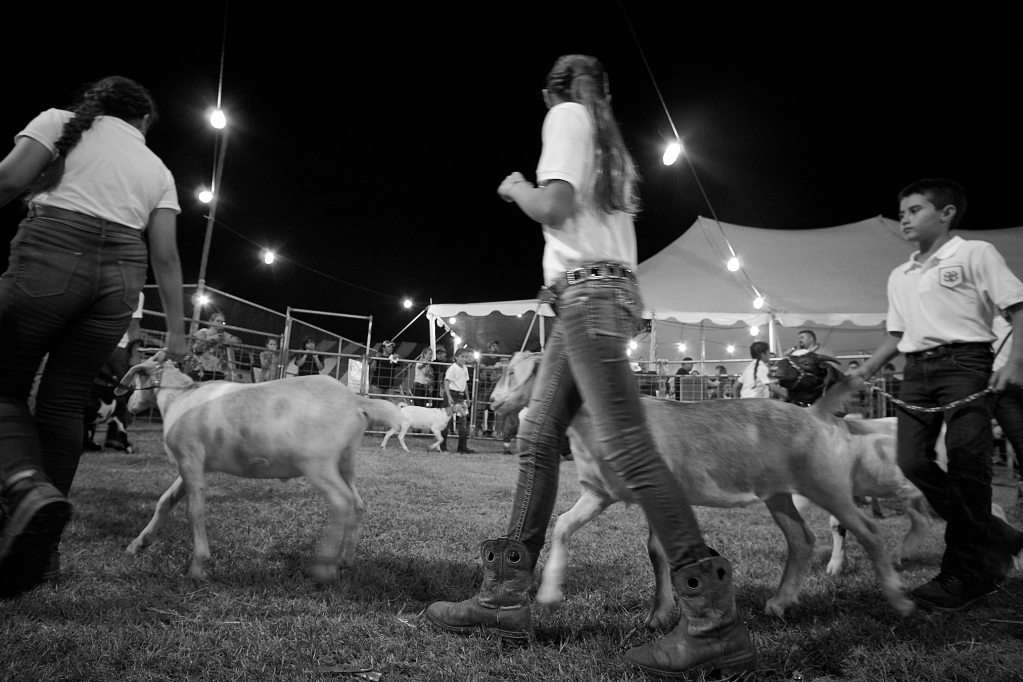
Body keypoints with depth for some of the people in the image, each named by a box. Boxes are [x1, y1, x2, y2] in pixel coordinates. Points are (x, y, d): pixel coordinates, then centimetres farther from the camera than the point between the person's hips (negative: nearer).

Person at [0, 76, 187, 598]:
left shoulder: (61, 121, 15)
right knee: (64, 404, 10)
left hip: (49, 254, -3)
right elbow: (166, 257, 13)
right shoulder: (157, 169, 21)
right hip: (120, 275, 3)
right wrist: (176, 331, 14)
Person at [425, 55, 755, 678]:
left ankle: (716, 622, -17)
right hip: (610, 289, 10)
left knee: (629, 449, -16)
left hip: (588, 292, -10)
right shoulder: (608, 140, 26)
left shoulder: (566, 114, 2)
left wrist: (518, 188, 7)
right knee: (539, 438, 6)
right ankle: (507, 596, 7)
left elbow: (554, 207, -13)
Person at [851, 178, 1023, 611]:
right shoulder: (899, 276, 20)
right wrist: (863, 372, 14)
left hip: (964, 363, -6)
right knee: (912, 465, -3)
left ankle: (964, 575, -2)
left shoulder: (974, 253, 2)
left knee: (967, 467, -11)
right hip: (916, 370, 7)